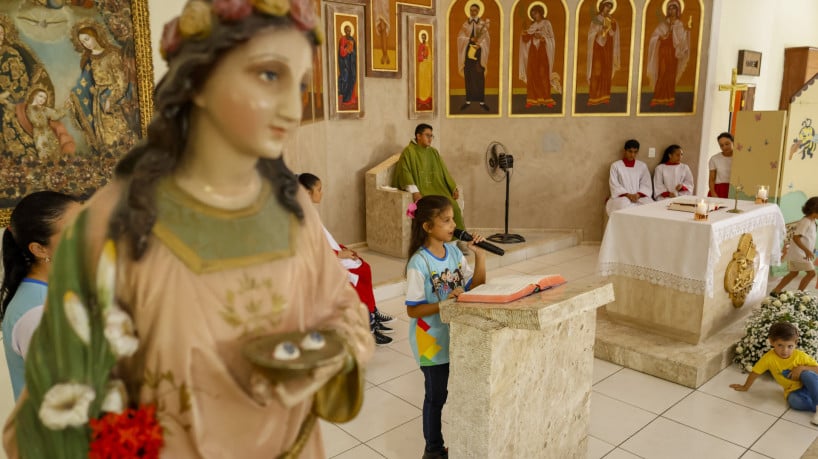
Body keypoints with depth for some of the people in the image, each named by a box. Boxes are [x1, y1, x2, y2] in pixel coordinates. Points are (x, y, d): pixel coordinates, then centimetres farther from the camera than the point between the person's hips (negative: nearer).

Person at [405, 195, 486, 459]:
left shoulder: (454, 251, -1)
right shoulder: (419, 262, -21)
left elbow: (476, 284, 5)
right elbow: (413, 310, -20)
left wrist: (479, 254, -7)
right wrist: (446, 303, -31)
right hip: (432, 341, -6)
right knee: (436, 397, 10)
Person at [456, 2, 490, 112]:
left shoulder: (483, 23, 4)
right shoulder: (465, 24, 8)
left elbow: (486, 38, -4)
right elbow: (461, 37, -4)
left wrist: (477, 43, -19)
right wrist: (471, 39, -18)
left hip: (478, 53, -1)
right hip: (467, 52, 1)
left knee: (480, 77, 0)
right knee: (468, 77, 4)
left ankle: (482, 101, 5)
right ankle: (468, 101, 9)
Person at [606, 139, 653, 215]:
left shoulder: (643, 166, 16)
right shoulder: (615, 166, 8)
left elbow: (646, 185, 8)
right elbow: (615, 186, -1)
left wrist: (638, 195, -13)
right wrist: (628, 195, -17)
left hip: (639, 197, 2)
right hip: (622, 197, -2)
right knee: (624, 205, -39)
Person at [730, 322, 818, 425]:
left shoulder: (800, 355, -14)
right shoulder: (769, 357, -16)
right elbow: (755, 372, -3)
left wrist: (803, 368, -25)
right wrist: (745, 387, 7)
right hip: (794, 391, 0)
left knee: (807, 374, -34)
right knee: (794, 401, -36)